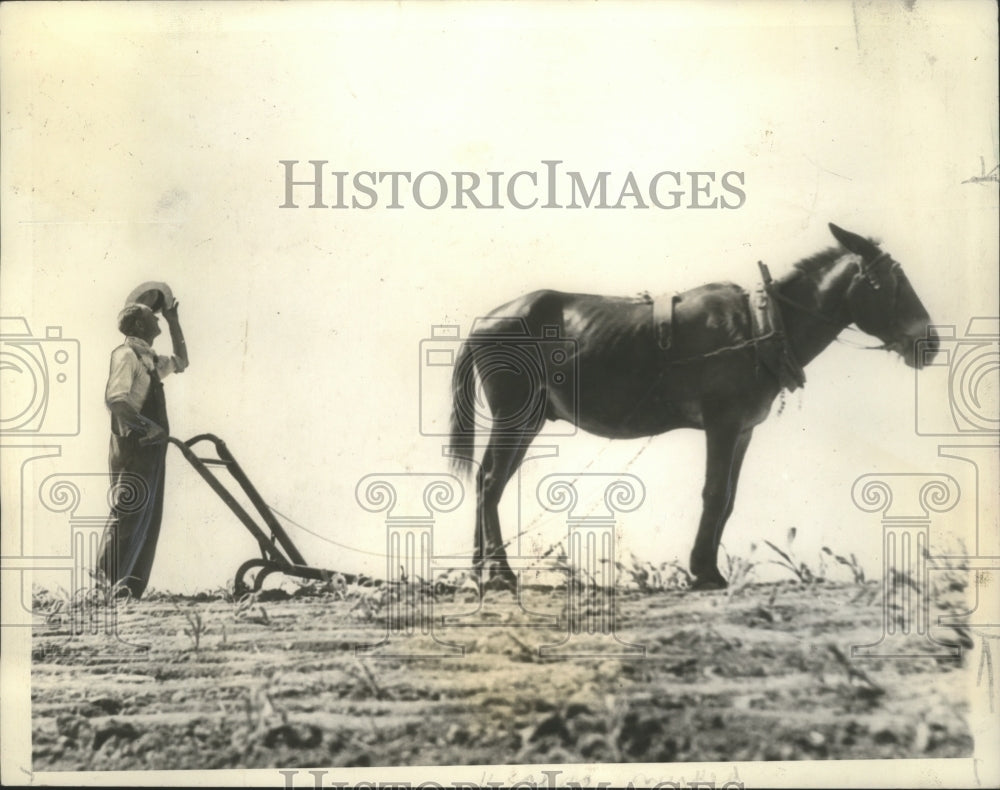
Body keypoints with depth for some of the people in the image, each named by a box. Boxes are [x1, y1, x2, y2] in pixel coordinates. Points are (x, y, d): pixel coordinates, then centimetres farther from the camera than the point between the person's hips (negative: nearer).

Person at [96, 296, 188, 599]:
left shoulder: (149, 359, 19)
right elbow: (115, 399, -21)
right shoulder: (126, 355, -9)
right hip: (133, 449, -10)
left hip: (151, 449, 10)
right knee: (127, 516, -11)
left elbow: (180, 361, 37)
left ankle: (132, 591, 12)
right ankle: (109, 587, -9)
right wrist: (146, 426, -22)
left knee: (148, 519, 9)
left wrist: (174, 322, 30)